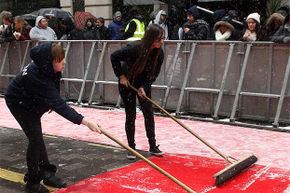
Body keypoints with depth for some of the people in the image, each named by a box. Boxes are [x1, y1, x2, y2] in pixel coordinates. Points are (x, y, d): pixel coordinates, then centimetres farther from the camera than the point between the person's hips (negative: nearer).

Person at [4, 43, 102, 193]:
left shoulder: (45, 67, -20)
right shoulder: (36, 76, -42)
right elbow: (59, 105, -46)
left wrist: (51, 103, 6)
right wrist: (85, 121, -50)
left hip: (32, 101, 8)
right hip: (19, 103, -8)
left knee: (37, 136, 14)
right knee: (35, 138, -10)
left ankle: (46, 173, 25)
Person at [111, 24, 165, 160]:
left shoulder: (159, 53, -17)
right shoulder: (134, 48, -31)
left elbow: (154, 74, -7)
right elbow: (114, 57, -19)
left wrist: (143, 87, -18)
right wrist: (121, 75, -18)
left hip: (143, 84, 4)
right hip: (127, 83, -4)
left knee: (149, 114, 0)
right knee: (131, 116, -1)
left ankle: (153, 147, 12)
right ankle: (131, 148, 11)